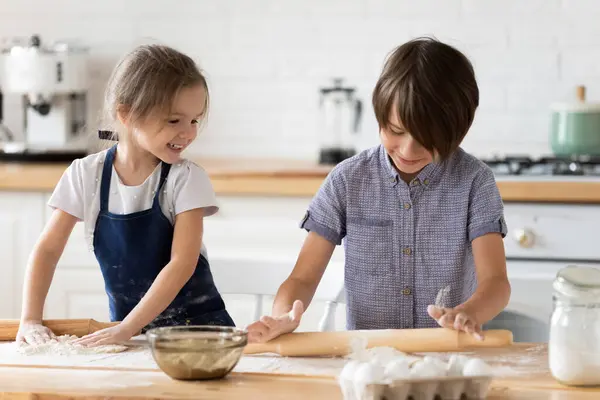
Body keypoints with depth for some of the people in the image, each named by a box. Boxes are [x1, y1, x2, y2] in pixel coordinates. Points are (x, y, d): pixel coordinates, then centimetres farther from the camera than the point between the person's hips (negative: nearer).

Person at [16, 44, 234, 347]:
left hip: (199, 325, -2)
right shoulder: (86, 175, -1)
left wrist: (125, 329, -23)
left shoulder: (186, 179, -8)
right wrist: (30, 320, -7)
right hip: (127, 329, 2)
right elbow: (48, 248, 5)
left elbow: (182, 263, -15)